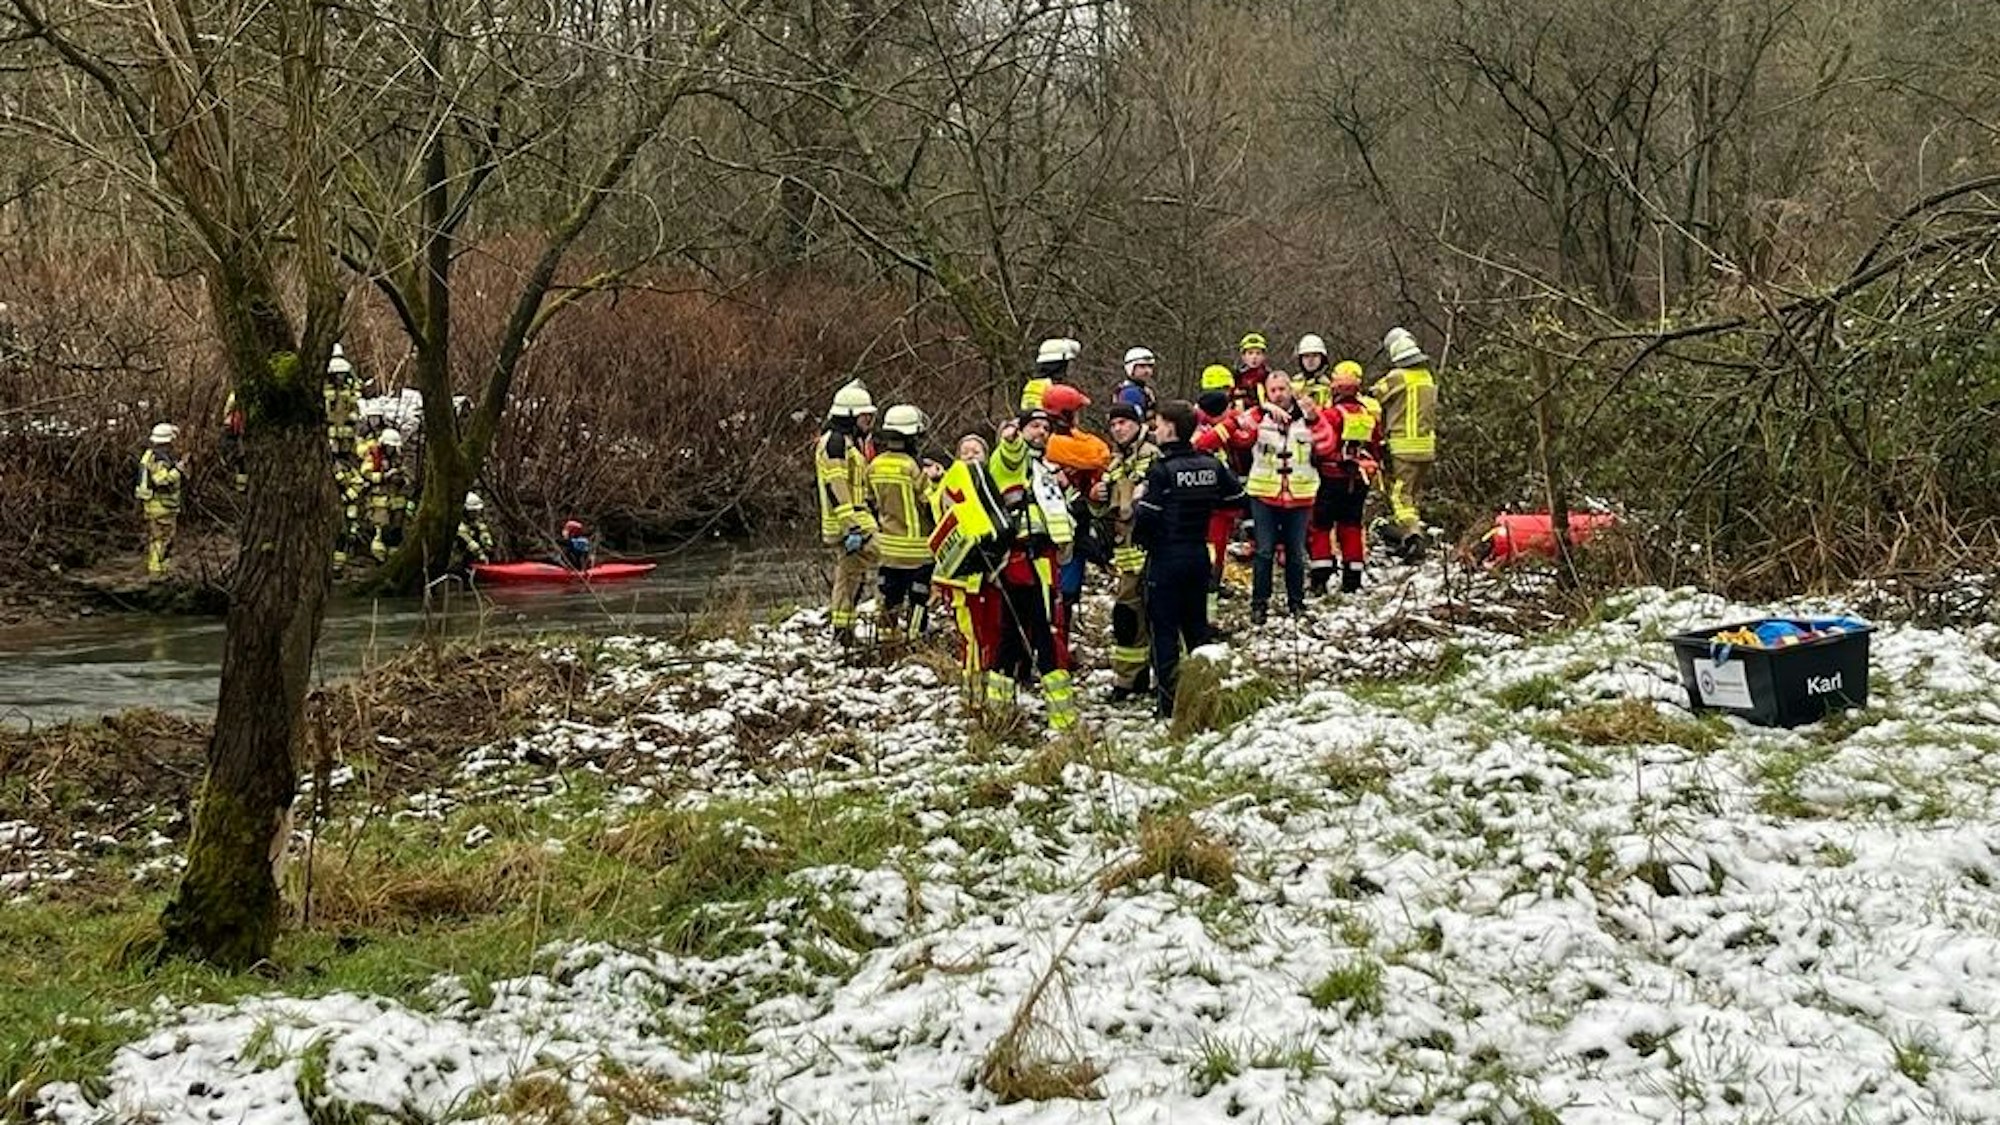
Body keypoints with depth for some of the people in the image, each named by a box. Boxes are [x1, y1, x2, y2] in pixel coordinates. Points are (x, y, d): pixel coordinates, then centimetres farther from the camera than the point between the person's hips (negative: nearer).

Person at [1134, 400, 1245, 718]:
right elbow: (1236, 496, 12)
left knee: (1164, 629, 0)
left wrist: (1137, 499, 0)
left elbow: (1146, 518, -19)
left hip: (1166, 557, -6)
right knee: (1197, 624, 16)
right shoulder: (1211, 464, 2)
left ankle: (1168, 702, -2)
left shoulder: (1162, 469, -16)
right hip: (1199, 554, 6)